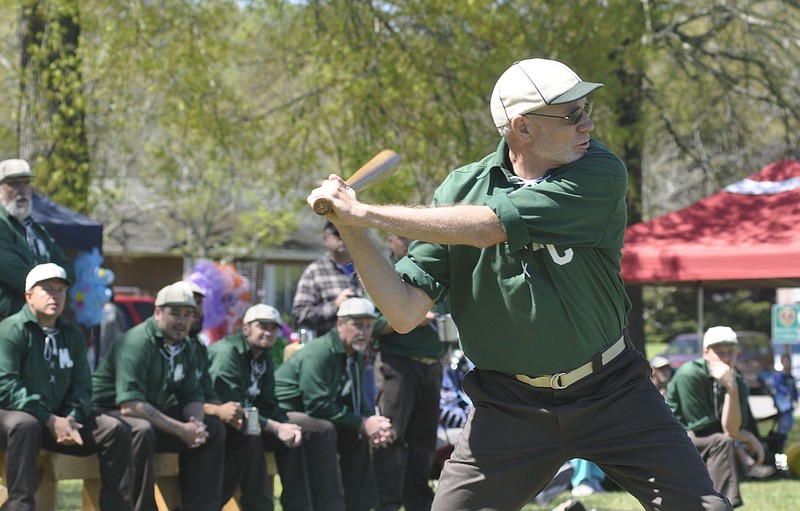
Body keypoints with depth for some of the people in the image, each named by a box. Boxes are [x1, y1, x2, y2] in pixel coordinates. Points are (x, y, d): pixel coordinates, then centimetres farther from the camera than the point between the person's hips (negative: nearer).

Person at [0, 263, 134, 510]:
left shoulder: (72, 335, 13)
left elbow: (81, 386, 11)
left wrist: (71, 419, -12)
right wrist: (49, 421, -22)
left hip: (58, 419, 7)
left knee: (116, 429, -7)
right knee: (24, 425, -41)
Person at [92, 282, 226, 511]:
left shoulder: (182, 348, 6)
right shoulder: (137, 344, -22)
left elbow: (191, 396, 9)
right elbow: (130, 405, -30)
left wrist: (196, 422, -16)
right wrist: (181, 430, -29)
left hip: (154, 416, 9)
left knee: (213, 430, 0)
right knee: (142, 430, -39)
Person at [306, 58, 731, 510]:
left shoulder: (599, 175, -15)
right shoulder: (460, 191, -5)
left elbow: (485, 228, -25)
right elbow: (406, 314, -7)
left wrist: (364, 213, -22)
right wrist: (352, 228, -19)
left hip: (611, 390, -1)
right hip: (510, 404, 1)